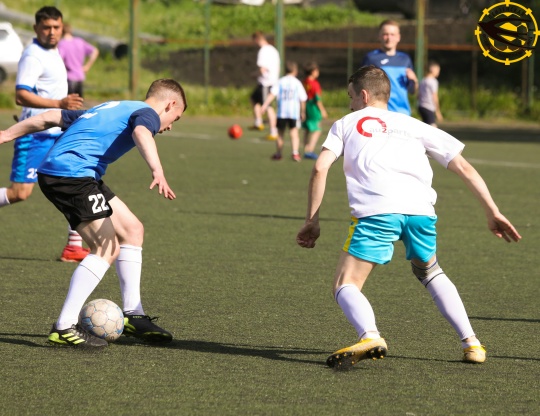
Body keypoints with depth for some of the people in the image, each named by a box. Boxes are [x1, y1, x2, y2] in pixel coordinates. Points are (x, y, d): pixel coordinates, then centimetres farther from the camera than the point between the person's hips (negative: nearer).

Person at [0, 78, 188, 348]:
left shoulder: (112, 109, 28)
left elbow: (50, 118, 29)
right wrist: (157, 171, -40)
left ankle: (133, 315, 21)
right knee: (107, 248, -14)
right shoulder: (147, 113, 1)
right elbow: (141, 133, -25)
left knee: (132, 230, 16)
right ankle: (64, 328, -18)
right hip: (71, 173, -10)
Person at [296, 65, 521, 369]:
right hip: (421, 210, 4)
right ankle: (471, 342, 17)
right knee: (431, 274, 30)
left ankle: (370, 336, -29)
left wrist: (313, 220, 15)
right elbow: (463, 167, 25)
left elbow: (320, 168, 10)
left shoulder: (347, 124, 25)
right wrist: (493, 211, 25)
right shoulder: (413, 126, 31)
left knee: (346, 286, 2)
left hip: (376, 211, -4)